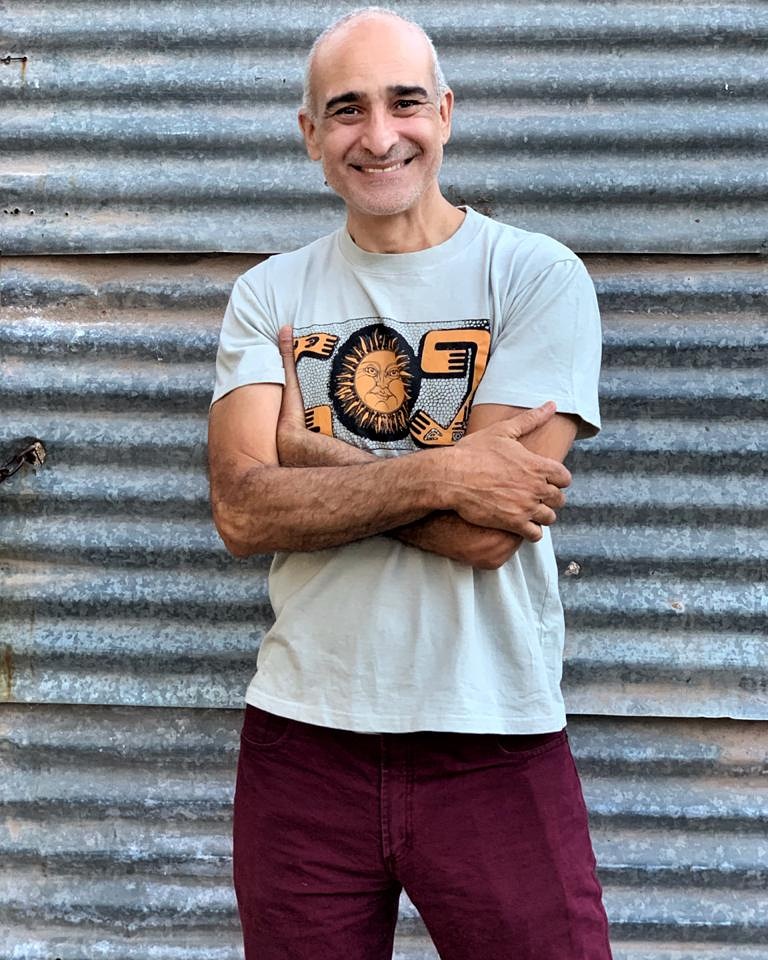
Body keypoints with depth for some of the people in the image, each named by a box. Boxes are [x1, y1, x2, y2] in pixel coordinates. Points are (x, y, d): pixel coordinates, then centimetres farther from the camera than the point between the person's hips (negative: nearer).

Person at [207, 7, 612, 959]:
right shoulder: (268, 296, 5)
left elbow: (487, 530, -16)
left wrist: (306, 451, -7)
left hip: (496, 745, -2)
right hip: (304, 738, 3)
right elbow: (243, 512, -9)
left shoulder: (538, 276, -5)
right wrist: (437, 472, -18)